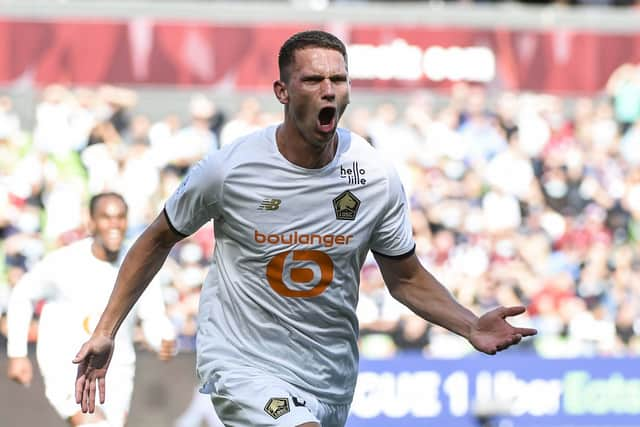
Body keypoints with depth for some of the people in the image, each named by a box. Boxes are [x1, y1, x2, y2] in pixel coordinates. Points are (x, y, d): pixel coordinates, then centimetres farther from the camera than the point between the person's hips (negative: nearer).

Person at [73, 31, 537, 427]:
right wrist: (105, 331, 1)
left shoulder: (376, 176, -5)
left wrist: (471, 326, -9)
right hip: (242, 365, -4)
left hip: (331, 380, 4)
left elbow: (407, 278, 8)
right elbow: (159, 239, 4)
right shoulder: (229, 168, -13)